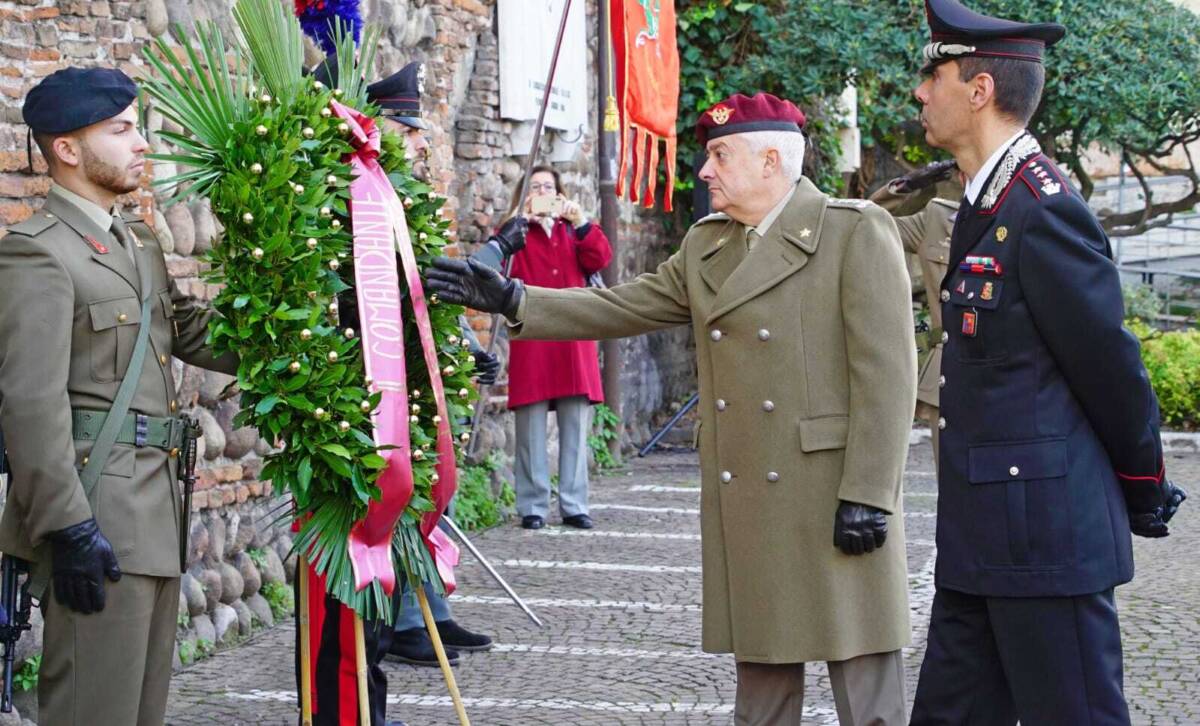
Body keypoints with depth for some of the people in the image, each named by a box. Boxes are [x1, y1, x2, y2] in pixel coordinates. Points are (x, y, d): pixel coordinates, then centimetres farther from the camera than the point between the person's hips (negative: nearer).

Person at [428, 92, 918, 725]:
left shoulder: (858, 232, -6)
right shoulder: (705, 245, 16)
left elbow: (885, 374, -11)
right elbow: (622, 308, 15)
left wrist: (867, 497, -16)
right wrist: (511, 300, 6)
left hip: (836, 501, -6)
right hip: (744, 505, 6)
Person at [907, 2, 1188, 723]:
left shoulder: (1045, 211, -17)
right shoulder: (987, 204, 15)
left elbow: (1110, 365, -13)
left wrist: (1146, 495, 0)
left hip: (1045, 534, -10)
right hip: (980, 539, 10)